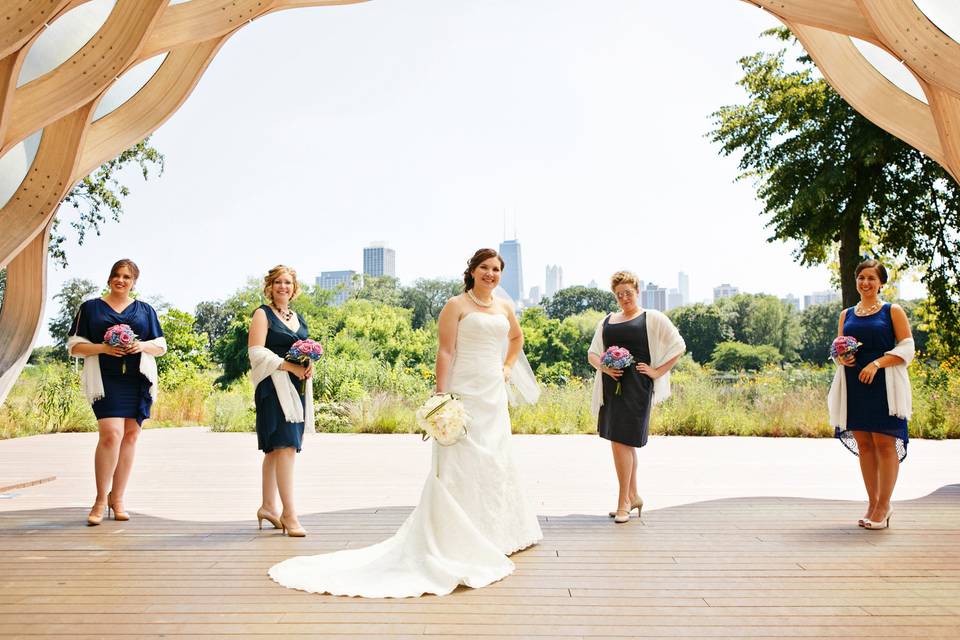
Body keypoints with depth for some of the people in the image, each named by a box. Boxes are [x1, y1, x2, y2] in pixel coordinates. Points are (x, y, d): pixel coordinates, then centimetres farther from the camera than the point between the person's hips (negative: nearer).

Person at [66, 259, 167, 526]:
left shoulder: (145, 310, 16)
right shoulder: (90, 308, 11)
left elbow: (161, 346, 16)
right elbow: (74, 346, 7)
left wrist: (143, 345, -5)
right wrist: (103, 348, -11)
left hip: (138, 381, 3)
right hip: (106, 381, -3)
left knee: (130, 436, 0)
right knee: (111, 434, -17)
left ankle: (117, 498, 11)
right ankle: (100, 500, -5)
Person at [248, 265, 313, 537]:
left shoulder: (298, 318, 19)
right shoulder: (263, 314, -1)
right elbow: (257, 353, -11)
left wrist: (309, 365, 3)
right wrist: (291, 366, -17)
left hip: (297, 387, 7)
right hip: (274, 386, -7)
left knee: (275, 449, 13)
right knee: (285, 447, -15)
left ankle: (268, 506, 20)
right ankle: (289, 513, -16)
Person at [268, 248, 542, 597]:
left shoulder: (504, 307, 13)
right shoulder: (456, 305, -4)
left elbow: (517, 336, 33)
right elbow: (445, 351, -10)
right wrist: (442, 397, -17)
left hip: (495, 394, 7)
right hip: (465, 393, -7)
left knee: (495, 461, 13)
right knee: (460, 464, -7)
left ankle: (496, 534, 26)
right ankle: (453, 540, -2)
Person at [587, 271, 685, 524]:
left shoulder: (652, 318, 3)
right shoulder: (607, 321, 17)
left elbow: (678, 346, 1)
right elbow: (592, 352, 18)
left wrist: (658, 371, -6)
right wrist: (603, 366, -2)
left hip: (637, 387, -5)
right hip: (611, 387, 6)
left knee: (621, 440, -11)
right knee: (625, 443, 11)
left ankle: (624, 501, -2)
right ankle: (633, 496, 23)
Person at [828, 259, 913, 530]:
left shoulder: (893, 311, 2)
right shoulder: (846, 314, 14)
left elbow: (907, 348, -3)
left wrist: (876, 364, -16)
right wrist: (842, 358, -5)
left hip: (883, 386, -4)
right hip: (854, 386, 4)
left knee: (885, 443, -3)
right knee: (864, 444, 6)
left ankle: (884, 505, 6)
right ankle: (872, 502, 16)